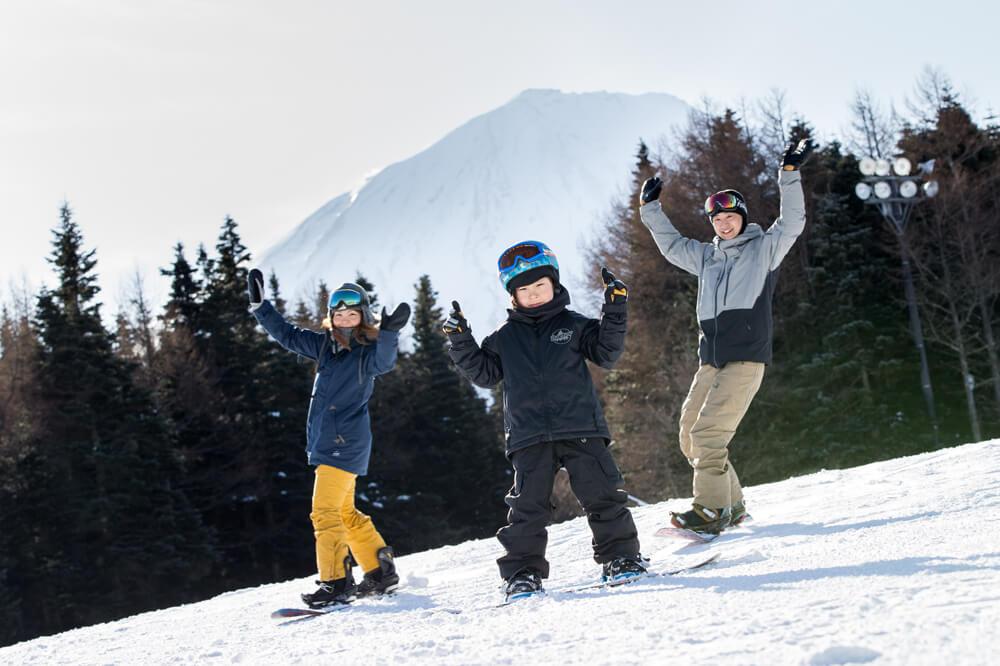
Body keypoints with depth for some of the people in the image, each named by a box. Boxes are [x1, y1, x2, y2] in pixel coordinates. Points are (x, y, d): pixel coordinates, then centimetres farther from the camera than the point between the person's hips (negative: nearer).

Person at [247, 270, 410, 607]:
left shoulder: (368, 352, -11)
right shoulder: (325, 345, 10)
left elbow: (384, 361, -33)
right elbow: (287, 334, 17)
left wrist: (389, 333, -51)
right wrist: (260, 304, 12)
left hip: (346, 443, -9)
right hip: (326, 441, 9)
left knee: (325, 511, -14)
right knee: (345, 513, 17)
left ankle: (335, 582, -12)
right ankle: (381, 572, 26)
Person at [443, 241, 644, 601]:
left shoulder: (573, 325, 9)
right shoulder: (504, 338, 14)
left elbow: (605, 353, 3)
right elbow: (484, 373, 15)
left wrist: (614, 313, -8)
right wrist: (461, 343, 3)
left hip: (580, 428, -1)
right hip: (529, 436, 1)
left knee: (601, 493, -3)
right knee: (528, 505, -1)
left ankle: (620, 557, 7)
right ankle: (523, 571, 3)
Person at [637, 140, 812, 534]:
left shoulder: (764, 247, 7)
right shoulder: (706, 257, 21)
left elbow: (792, 221, -5)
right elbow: (670, 244, 32)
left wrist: (790, 175, -12)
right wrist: (650, 209, 27)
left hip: (746, 358, -7)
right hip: (710, 360, 7)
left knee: (709, 431, -20)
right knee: (690, 437, 3)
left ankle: (711, 509, -18)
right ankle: (731, 506, 13)